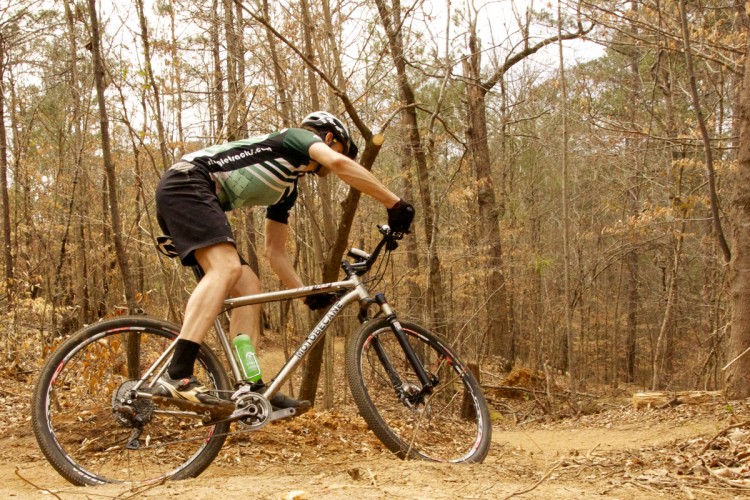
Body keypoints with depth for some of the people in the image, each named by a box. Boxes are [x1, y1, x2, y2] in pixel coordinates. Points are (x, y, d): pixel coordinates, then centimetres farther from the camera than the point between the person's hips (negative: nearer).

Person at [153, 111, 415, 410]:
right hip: (186, 183, -10)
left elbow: (274, 250, 30)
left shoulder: (287, 189, 27)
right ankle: (177, 377, -39)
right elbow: (339, 164, -19)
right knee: (227, 267, -29)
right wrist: (395, 203, -18)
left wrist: (307, 293, 25)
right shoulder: (297, 138, 3)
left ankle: (249, 388, -3)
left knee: (249, 289, 3)